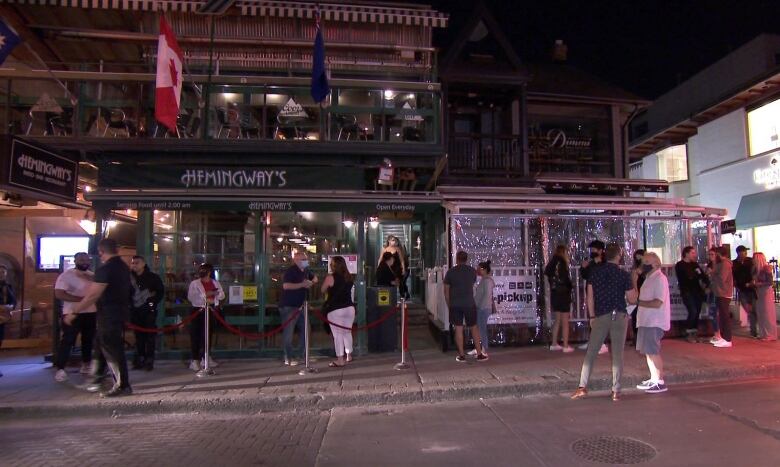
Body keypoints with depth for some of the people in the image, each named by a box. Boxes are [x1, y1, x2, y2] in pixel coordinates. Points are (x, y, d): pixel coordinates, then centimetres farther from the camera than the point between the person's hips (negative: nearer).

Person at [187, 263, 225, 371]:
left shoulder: (215, 283, 12)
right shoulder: (194, 283, 0)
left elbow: (222, 295, 9)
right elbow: (191, 297, -10)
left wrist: (212, 293, -9)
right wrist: (205, 299, -13)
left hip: (211, 311, 4)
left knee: (208, 334, 10)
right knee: (196, 335, -6)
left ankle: (206, 358, 22)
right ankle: (195, 360, -2)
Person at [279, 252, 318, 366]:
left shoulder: (305, 271, 10)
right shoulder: (290, 271, -15)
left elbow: (315, 278, 29)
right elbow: (286, 285, -30)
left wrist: (312, 282, 6)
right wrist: (302, 284, -25)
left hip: (300, 306, 9)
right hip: (288, 306, -9)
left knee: (305, 329, 13)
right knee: (288, 332, -3)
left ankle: (300, 355, 24)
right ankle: (289, 358, 6)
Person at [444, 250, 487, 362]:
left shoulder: (450, 272, -2)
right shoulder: (472, 271, 1)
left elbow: (446, 290, 1)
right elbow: (473, 284, 13)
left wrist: (449, 305, 10)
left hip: (455, 305, 0)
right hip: (469, 303, 1)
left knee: (458, 329, 4)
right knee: (474, 328, 10)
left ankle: (461, 355, 9)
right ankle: (479, 354, 13)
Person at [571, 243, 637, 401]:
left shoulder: (596, 272, 3)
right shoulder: (624, 275, -3)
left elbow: (590, 297, 3)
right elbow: (632, 300, 0)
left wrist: (592, 316, 10)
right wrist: (634, 282, 14)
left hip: (600, 317, 1)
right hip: (619, 317, -1)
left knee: (591, 353, 6)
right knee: (617, 354, 5)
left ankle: (582, 387, 4)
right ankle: (616, 391, 8)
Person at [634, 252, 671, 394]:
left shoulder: (660, 279, -15)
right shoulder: (649, 278, 14)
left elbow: (657, 303, -22)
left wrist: (638, 302, -17)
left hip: (655, 322, -9)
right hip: (646, 321, 9)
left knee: (653, 352, -4)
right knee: (647, 351, 14)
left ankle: (660, 382, 6)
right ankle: (653, 379, 24)